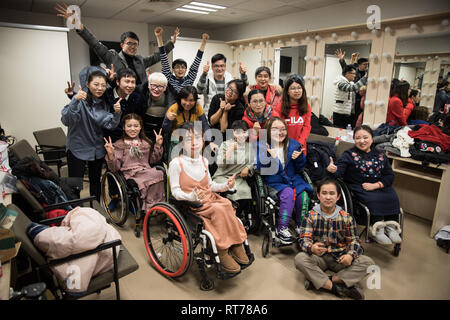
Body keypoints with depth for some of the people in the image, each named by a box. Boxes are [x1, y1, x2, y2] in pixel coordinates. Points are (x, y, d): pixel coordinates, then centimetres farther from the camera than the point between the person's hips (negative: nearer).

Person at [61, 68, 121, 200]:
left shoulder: (103, 102, 0)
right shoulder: (80, 99, -18)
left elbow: (109, 125, -7)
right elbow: (66, 121, -31)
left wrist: (117, 113, -25)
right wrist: (75, 101, -44)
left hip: (97, 149, 6)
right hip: (77, 148, -5)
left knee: (95, 180, 19)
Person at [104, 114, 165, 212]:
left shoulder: (146, 143, 23)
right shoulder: (119, 145, 10)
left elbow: (153, 160, 21)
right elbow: (114, 168, 2)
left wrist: (158, 145, 12)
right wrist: (110, 154, -15)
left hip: (147, 171, 5)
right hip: (130, 174, -4)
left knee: (160, 174, -30)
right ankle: (150, 207, -20)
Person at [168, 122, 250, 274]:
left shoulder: (204, 161, 13)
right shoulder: (176, 163, -7)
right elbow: (175, 191, -9)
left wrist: (225, 185, 1)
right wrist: (191, 196, -27)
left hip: (209, 199, 6)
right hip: (190, 204, -6)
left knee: (226, 204, -25)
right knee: (219, 209, -30)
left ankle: (236, 245, -16)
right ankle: (222, 253, -21)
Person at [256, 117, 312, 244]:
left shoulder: (294, 144, 8)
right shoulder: (262, 146, -1)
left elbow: (300, 168, 12)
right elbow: (260, 168, -10)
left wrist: (299, 157, -9)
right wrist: (270, 157, -26)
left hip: (293, 179, 3)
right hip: (275, 181, -3)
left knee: (303, 195, -24)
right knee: (288, 193, -31)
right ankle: (282, 229, -22)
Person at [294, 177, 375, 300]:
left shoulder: (346, 217, 1)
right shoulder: (311, 216, -5)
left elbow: (354, 240, 1)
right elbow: (304, 239, -13)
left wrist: (351, 255, -22)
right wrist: (312, 248, -37)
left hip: (340, 258, 2)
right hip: (318, 257, -2)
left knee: (368, 262, -21)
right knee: (299, 259, -31)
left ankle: (318, 281, -26)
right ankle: (337, 288, -26)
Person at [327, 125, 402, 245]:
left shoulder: (380, 155, 13)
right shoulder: (349, 154, 3)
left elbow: (390, 175, 9)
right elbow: (339, 170, -13)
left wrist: (376, 185, -10)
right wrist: (332, 170, -39)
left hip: (380, 186, 4)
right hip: (359, 188, -4)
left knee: (393, 198, -23)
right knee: (374, 200, -30)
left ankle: (390, 226, -13)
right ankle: (377, 229, -24)